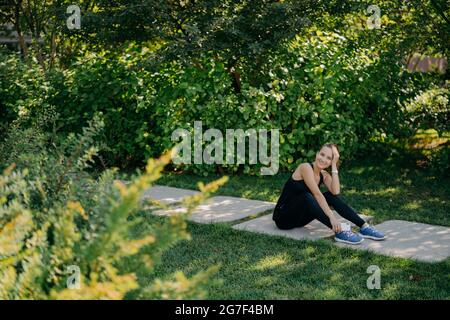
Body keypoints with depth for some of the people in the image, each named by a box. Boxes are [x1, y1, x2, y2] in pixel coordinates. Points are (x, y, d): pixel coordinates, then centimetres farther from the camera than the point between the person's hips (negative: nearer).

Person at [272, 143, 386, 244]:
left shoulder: (324, 175, 3)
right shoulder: (305, 167, -19)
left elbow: (335, 192, -18)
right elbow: (317, 194, -28)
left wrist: (334, 166, -15)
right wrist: (331, 217, -35)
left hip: (300, 218, 7)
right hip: (284, 216, -6)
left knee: (331, 196, -12)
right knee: (306, 196, -35)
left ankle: (364, 227, -18)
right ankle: (339, 232, -41)